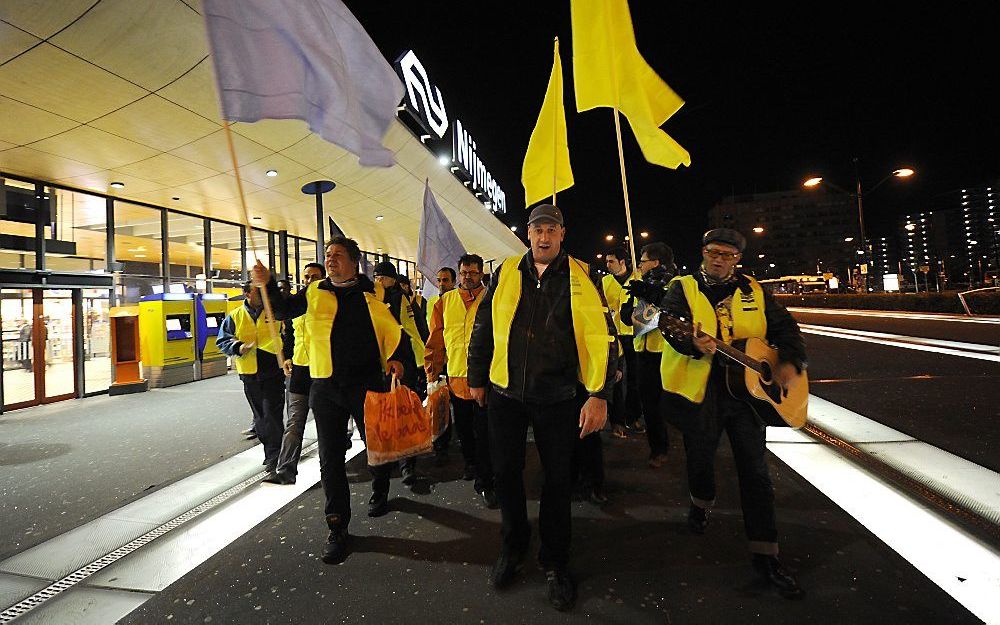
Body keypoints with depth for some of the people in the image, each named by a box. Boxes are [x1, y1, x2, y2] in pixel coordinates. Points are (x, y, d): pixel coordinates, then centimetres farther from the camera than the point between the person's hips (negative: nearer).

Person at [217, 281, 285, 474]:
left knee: (273, 414, -7)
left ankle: (274, 455, 1)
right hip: (250, 374, 3)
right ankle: (270, 450, 28)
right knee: (259, 415, 13)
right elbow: (222, 341, 6)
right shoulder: (234, 317, 5)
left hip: (273, 371, -3)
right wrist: (238, 347, -13)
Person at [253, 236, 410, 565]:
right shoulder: (316, 293, 8)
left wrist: (397, 357, -12)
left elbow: (395, 329, 3)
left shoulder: (373, 295, 2)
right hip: (326, 387, 2)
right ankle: (338, 527, 17)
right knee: (330, 458, 4)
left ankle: (380, 493, 42)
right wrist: (268, 285, -18)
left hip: (367, 383, -1)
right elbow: (283, 309, -1)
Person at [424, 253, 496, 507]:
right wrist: (432, 371, 5)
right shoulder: (445, 301, 8)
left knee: (483, 431, 0)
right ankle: (471, 464, 42)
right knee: (463, 428, 19)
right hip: (455, 376, 4)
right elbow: (435, 340, 9)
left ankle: (485, 482, 11)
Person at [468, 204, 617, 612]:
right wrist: (476, 378, 10)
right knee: (506, 472, 12)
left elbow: (602, 337, -9)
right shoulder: (506, 273, 2)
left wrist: (599, 394, -16)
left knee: (558, 479, 9)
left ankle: (555, 562, 31)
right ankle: (513, 547, 37)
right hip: (505, 393, 2)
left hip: (559, 397, -2)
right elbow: (483, 328, 8)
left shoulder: (581, 277, -4)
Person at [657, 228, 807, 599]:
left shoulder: (754, 292, 11)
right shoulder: (684, 288, 0)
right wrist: (693, 342, -38)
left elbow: (785, 327, 13)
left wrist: (790, 361, -5)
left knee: (755, 470, 4)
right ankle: (700, 505, 46)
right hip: (699, 390, -2)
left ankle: (765, 555, 14)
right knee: (701, 459, 12)